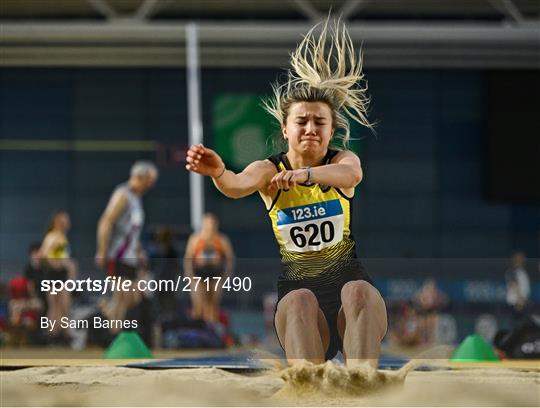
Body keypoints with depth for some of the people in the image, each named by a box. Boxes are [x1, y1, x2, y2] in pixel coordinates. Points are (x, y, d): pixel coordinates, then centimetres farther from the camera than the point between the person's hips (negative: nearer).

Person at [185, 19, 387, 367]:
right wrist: (219, 174, -47)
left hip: (347, 276, 0)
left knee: (359, 292, -35)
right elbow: (238, 185, -21)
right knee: (300, 301, -35)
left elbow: (351, 173, -25)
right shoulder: (270, 170, 2)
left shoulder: (342, 159, 1)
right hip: (296, 283, 0)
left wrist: (304, 174, -47)